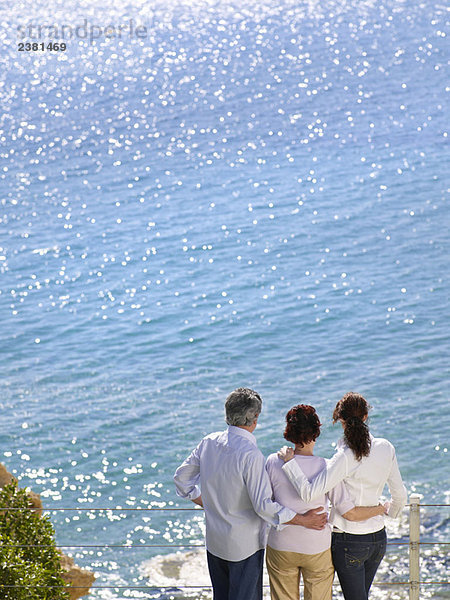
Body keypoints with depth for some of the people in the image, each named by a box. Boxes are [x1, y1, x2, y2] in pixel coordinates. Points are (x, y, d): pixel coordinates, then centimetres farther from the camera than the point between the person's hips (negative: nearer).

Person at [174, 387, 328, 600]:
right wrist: (304, 520, -18)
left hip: (214, 540, 7)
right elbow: (263, 505, -25)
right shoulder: (250, 454, -25)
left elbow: (182, 477, 10)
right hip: (245, 545, -7)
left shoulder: (209, 442, -3)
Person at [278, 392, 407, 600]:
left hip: (349, 541, -6)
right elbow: (400, 495, 7)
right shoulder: (385, 448, -4)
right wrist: (390, 512, 28)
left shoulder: (346, 457, -22)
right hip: (378, 538, 6)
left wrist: (289, 461, -19)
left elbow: (309, 493, -31)